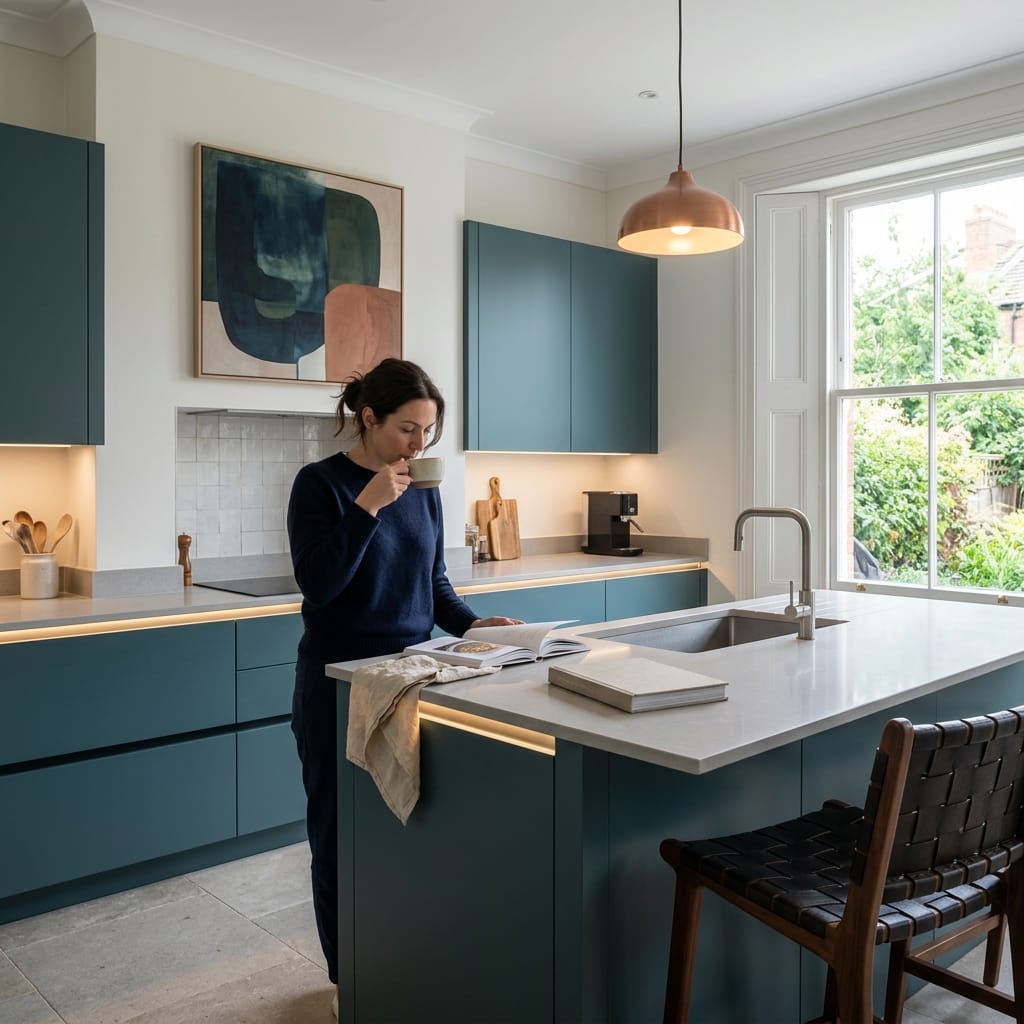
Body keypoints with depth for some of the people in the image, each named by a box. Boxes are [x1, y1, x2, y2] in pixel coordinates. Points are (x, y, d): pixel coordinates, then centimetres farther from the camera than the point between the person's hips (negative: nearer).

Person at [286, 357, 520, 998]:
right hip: (339, 684, -4)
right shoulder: (321, 483, -9)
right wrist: (367, 506, -25)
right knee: (342, 831, 7)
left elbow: (434, 584, 11)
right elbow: (317, 584, -18)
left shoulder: (424, 487, 6)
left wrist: (470, 623, -6)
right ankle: (349, 977, 26)